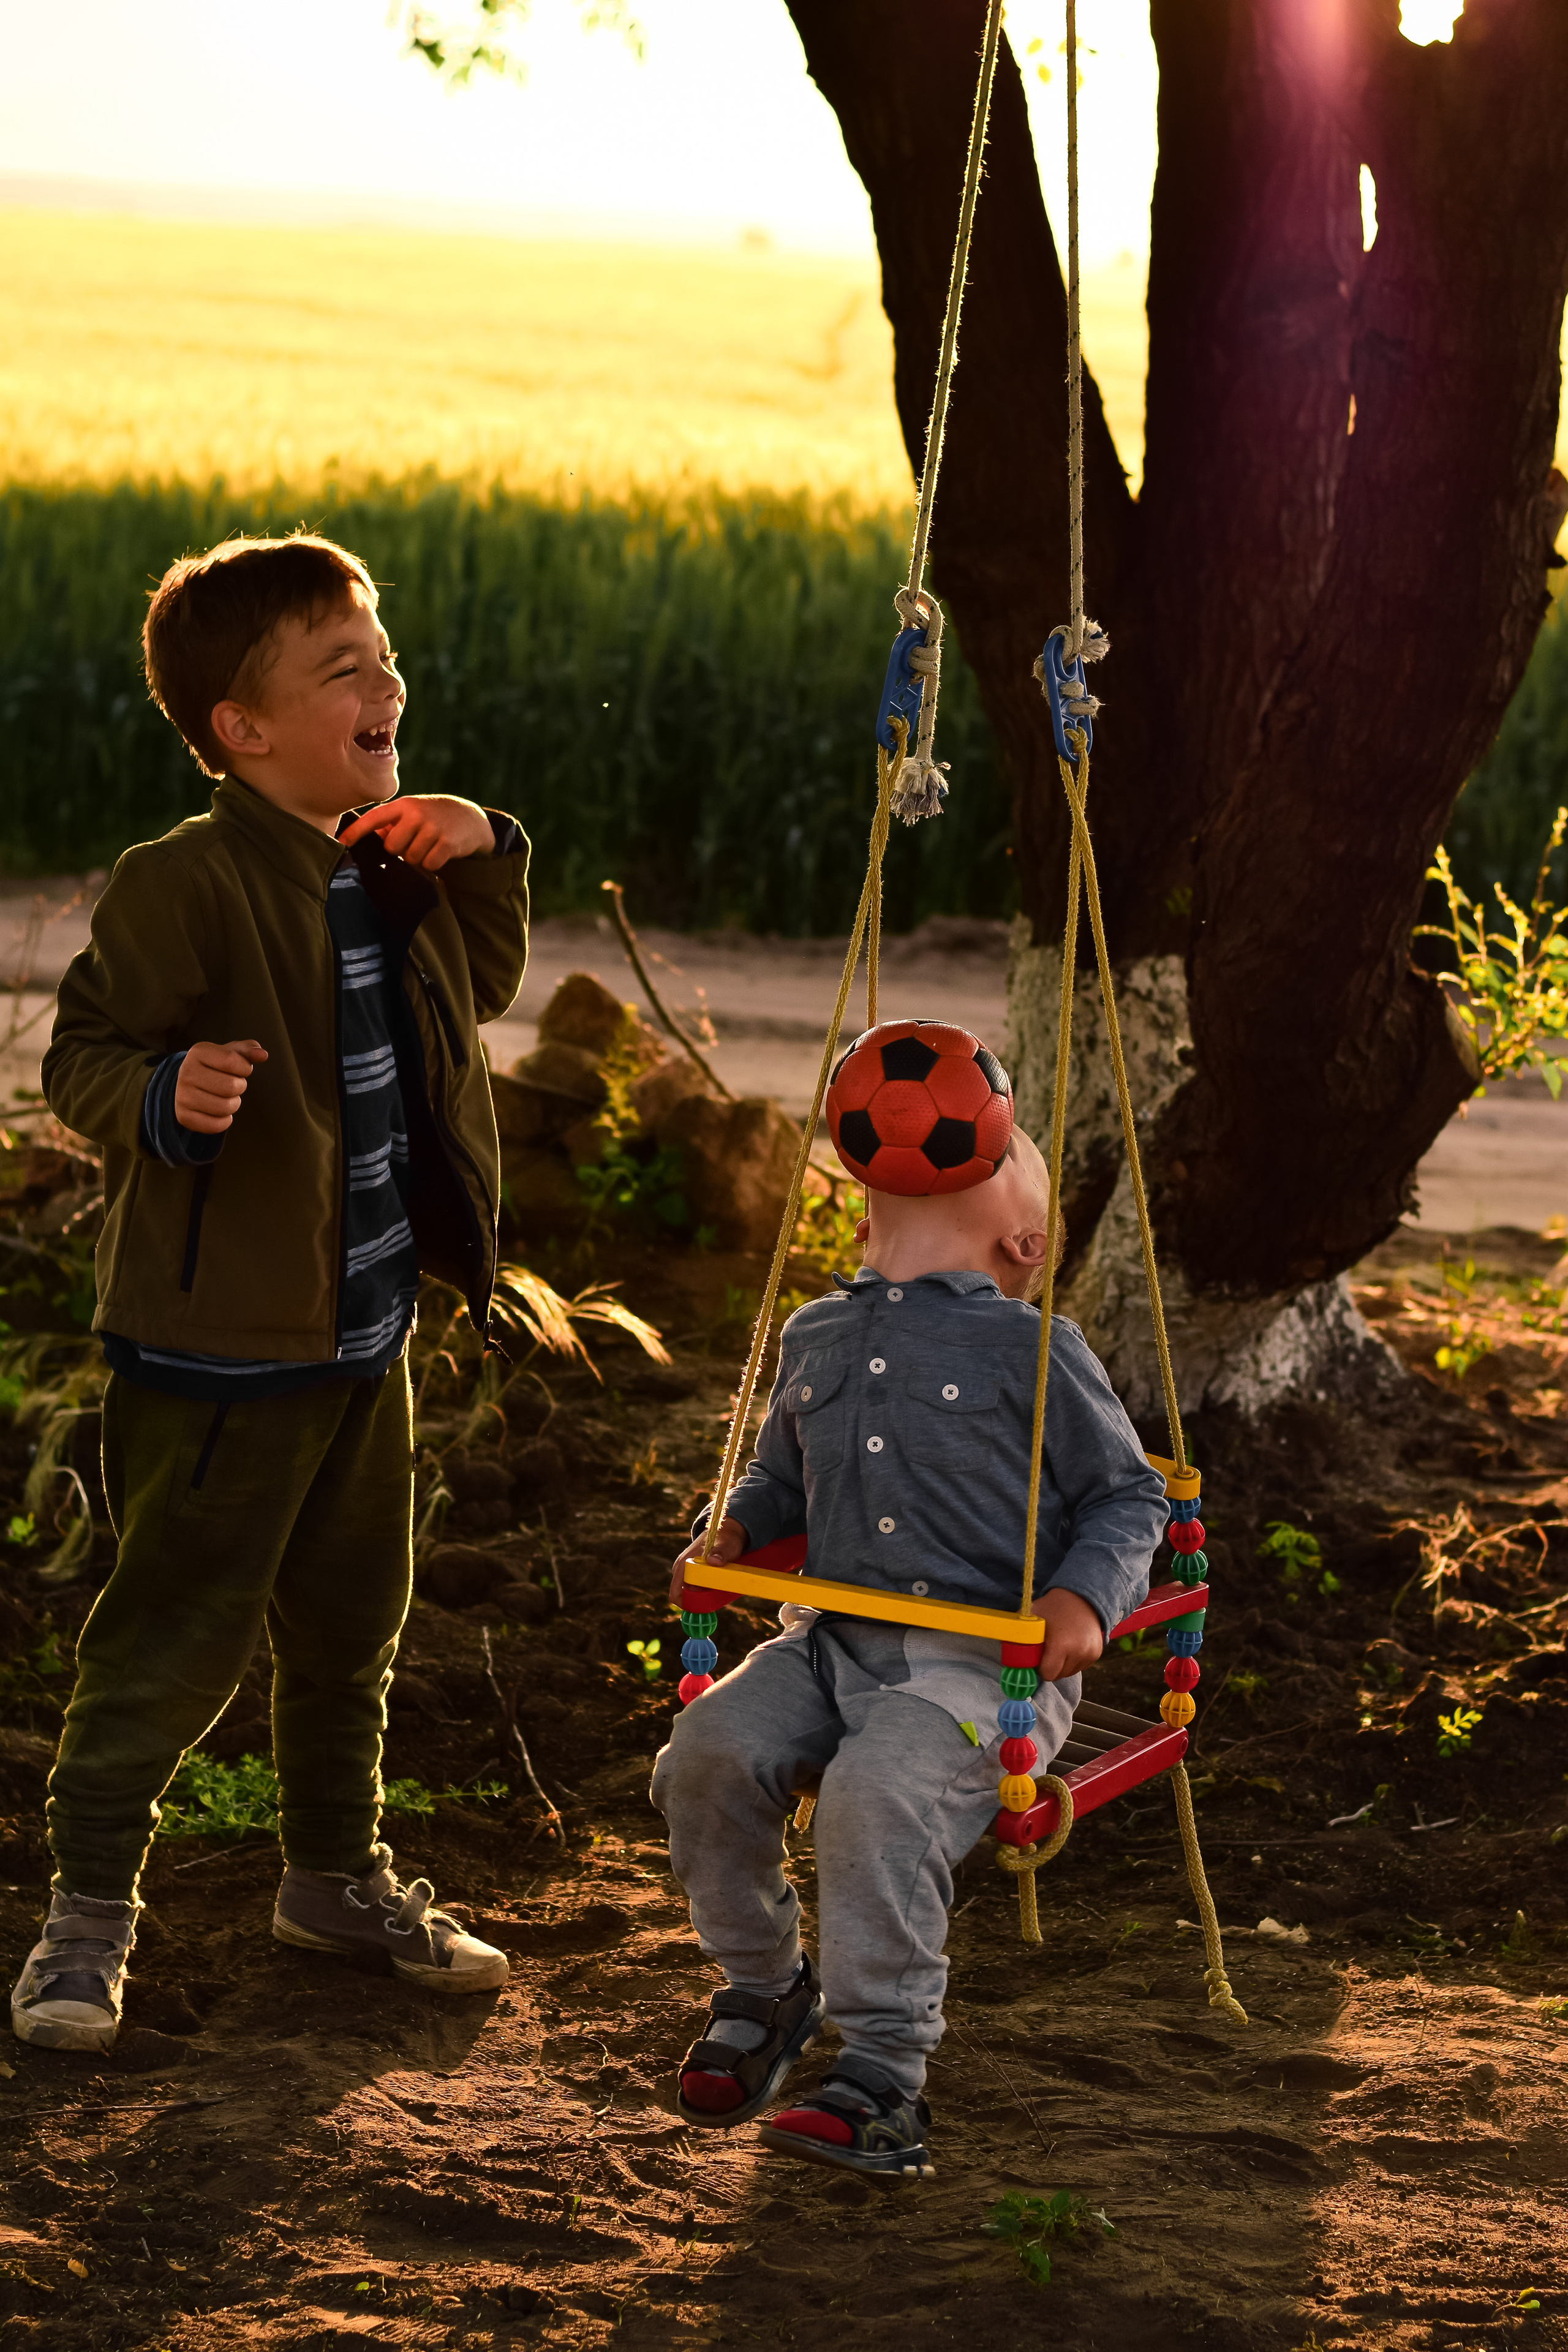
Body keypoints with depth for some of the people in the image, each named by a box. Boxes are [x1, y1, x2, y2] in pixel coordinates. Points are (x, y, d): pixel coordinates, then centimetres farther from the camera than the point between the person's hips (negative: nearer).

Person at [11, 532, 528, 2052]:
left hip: (362, 1341, 8)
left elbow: (481, 987, 24)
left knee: (351, 1627, 20)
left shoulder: (397, 873, 7)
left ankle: (337, 1877, 37)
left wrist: (486, 854, 6)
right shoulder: (182, 886, -18)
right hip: (216, 1353, -8)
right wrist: (167, 1096, -39)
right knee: (175, 1638, -2)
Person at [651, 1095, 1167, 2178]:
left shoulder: (1032, 1348, 2)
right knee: (709, 1751, -19)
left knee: (876, 1796, -31)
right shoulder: (815, 1338, 18)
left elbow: (1132, 1498, 5)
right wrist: (733, 1528, 10)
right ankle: (764, 1986, 7)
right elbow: (784, 1478, 32)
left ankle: (883, 2077, -21)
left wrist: (1087, 1596, -12)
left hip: (980, 1657, -5)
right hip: (831, 1640, 5)